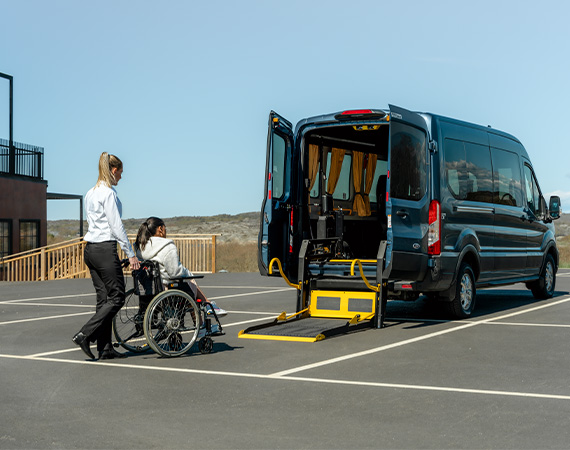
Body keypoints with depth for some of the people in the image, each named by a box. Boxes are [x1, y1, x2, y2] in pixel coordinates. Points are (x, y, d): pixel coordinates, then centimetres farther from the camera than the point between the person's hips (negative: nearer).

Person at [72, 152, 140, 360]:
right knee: (117, 297, -2)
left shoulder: (91, 193, 15)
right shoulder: (108, 193, -12)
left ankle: (105, 348, 9)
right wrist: (130, 253, -11)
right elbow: (116, 226, -14)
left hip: (90, 249, 9)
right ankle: (85, 334, -8)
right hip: (105, 249, -9)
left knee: (104, 298, 9)